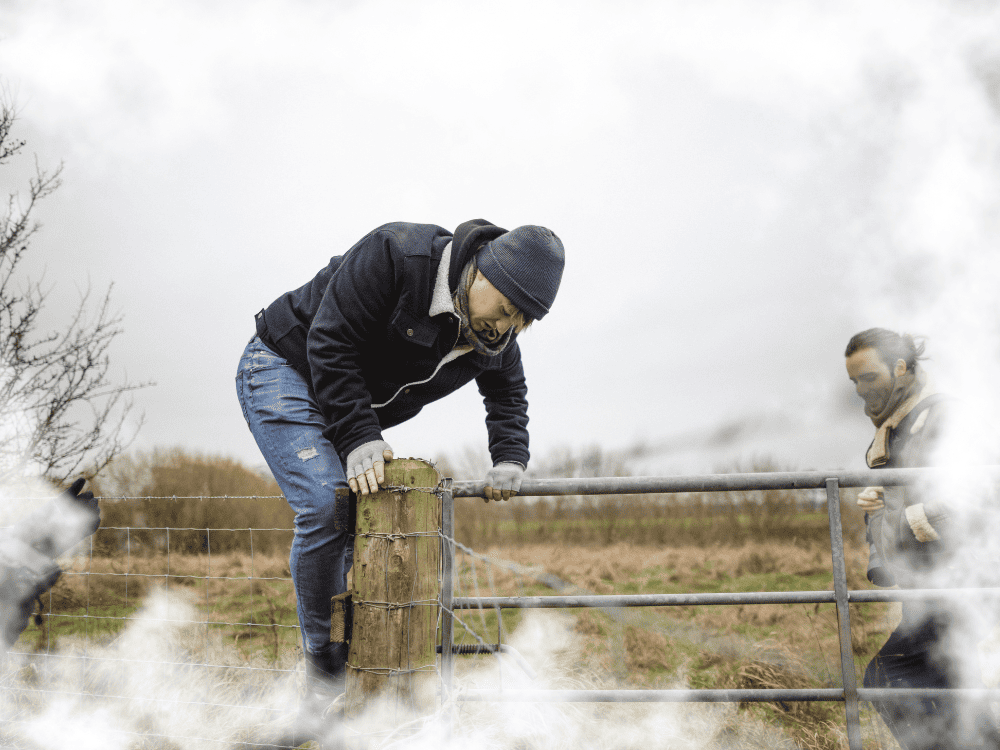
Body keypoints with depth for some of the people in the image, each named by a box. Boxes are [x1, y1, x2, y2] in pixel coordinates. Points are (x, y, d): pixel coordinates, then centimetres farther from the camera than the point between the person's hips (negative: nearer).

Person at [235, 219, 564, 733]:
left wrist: (508, 461, -5)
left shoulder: (496, 338, -8)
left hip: (356, 404, 8)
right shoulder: (396, 254, -32)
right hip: (284, 368, -7)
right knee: (328, 505, -22)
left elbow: (508, 392, 11)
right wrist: (358, 438, -32)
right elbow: (330, 343, -30)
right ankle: (324, 670, -11)